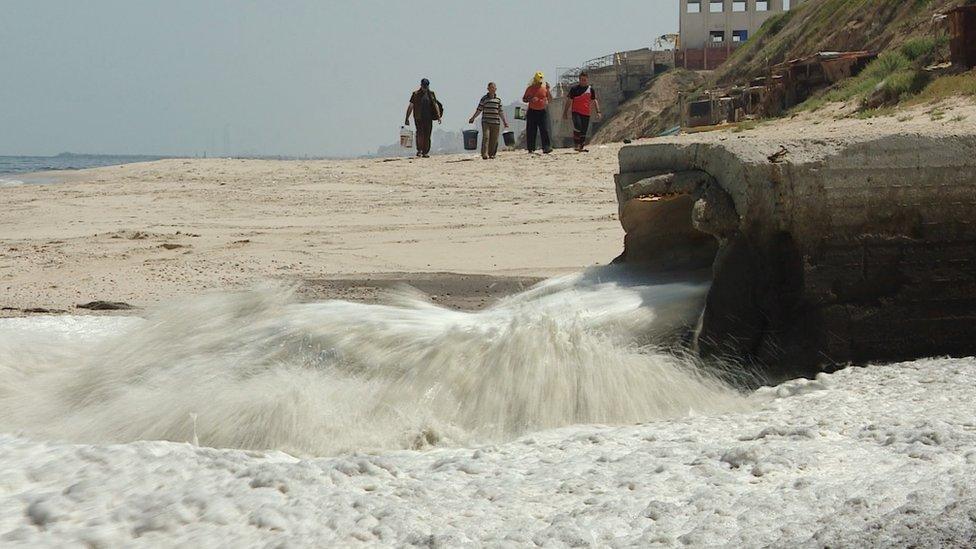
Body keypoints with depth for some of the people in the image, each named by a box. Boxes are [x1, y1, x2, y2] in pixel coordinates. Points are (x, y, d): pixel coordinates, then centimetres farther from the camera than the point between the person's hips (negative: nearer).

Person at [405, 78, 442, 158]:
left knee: (427, 136, 2)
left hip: (428, 118, 2)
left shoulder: (431, 94, 10)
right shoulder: (416, 94, 3)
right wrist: (407, 118, 0)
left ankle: (425, 152, 9)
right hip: (419, 118, -2)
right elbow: (410, 106, 4)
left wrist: (438, 117, 0)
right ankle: (419, 150, -3)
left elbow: (435, 105, 10)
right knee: (420, 133, -17)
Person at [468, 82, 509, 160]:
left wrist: (505, 121, 16)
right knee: (486, 137, -15)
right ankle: (484, 154, -19)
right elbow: (479, 110, 6)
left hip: (496, 122, 3)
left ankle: (491, 154, 10)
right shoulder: (484, 98, 3)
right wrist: (473, 118, 3)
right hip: (486, 122, -3)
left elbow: (501, 112, 17)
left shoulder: (498, 100, 11)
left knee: (494, 139, 2)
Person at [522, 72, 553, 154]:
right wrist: (530, 99, -13)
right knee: (531, 130, 1)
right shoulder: (530, 88, 3)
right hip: (532, 111, 0)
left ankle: (546, 147, -11)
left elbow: (550, 99, 1)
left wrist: (548, 90, -11)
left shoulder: (545, 88, 5)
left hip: (543, 111, 0)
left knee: (545, 130, -9)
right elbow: (524, 99, 7)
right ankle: (531, 148, 7)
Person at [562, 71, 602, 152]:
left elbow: (594, 101, 13)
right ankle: (577, 145, -16)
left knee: (584, 130, 3)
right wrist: (565, 112, 5)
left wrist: (598, 111, 2)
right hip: (576, 112, -3)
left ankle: (582, 147, 12)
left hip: (586, 113, 3)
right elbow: (569, 101, 7)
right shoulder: (574, 89, 4)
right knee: (578, 127, -23)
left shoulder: (591, 89, 9)